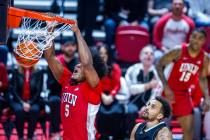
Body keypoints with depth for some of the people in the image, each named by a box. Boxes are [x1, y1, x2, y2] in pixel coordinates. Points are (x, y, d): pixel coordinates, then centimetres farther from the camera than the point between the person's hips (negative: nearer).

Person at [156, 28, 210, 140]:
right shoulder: (179, 51, -17)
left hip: (184, 94, 4)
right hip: (170, 92, -4)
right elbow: (159, 65, -12)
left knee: (189, 128, 0)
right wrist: (166, 87, -20)